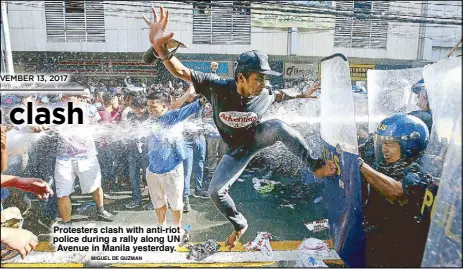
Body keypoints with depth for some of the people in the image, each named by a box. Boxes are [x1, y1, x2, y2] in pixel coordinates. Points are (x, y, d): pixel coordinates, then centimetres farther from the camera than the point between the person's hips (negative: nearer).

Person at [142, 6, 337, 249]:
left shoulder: (263, 95, -23)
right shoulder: (217, 87, -30)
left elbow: (278, 95, 6)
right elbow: (180, 72, -38)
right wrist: (160, 47, -56)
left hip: (257, 137, 0)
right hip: (237, 149, 0)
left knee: (279, 127, -34)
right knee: (215, 191, -6)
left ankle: (316, 167, -19)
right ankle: (240, 225, 21)